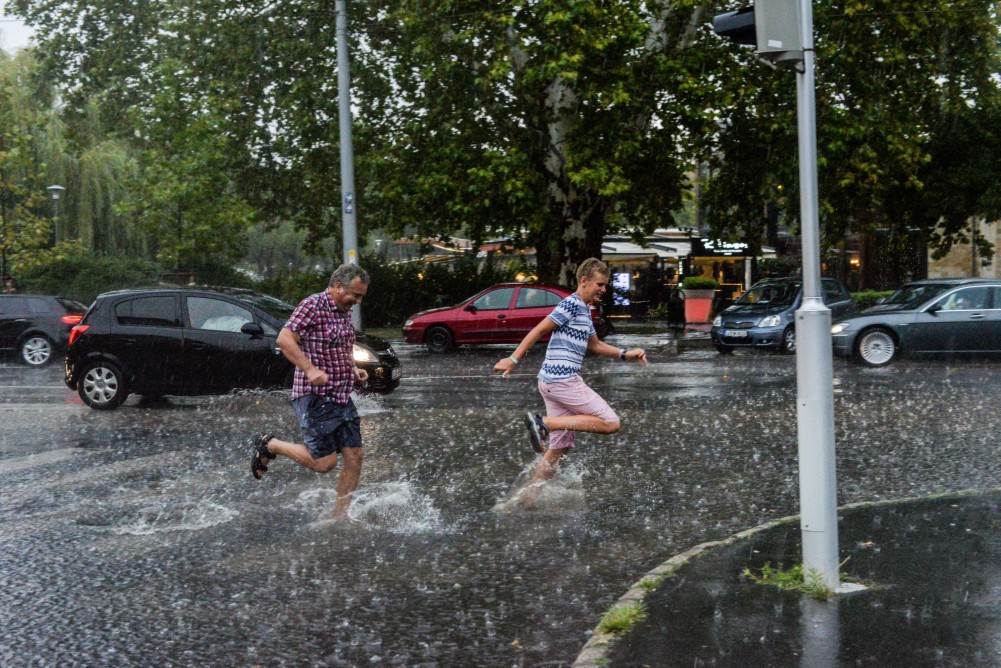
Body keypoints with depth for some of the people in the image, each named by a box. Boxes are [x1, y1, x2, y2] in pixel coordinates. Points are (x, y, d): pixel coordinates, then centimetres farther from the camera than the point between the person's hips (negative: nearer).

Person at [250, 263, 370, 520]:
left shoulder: (344, 312, 15)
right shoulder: (313, 305, -12)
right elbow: (284, 339, -21)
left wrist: (353, 369, 12)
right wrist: (311, 370, -29)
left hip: (341, 398, 9)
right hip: (315, 397, -9)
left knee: (354, 457, 3)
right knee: (324, 463, -8)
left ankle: (339, 518, 13)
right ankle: (270, 445, 13)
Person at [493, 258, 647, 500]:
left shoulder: (584, 310, 21)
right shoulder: (571, 304, -10)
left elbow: (594, 345, 30)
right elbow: (539, 330, -12)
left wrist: (625, 354, 19)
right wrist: (513, 359, -14)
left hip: (554, 383, 10)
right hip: (562, 379, -10)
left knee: (560, 448, 10)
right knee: (611, 423, -8)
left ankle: (527, 496, 10)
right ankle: (544, 423, -15)